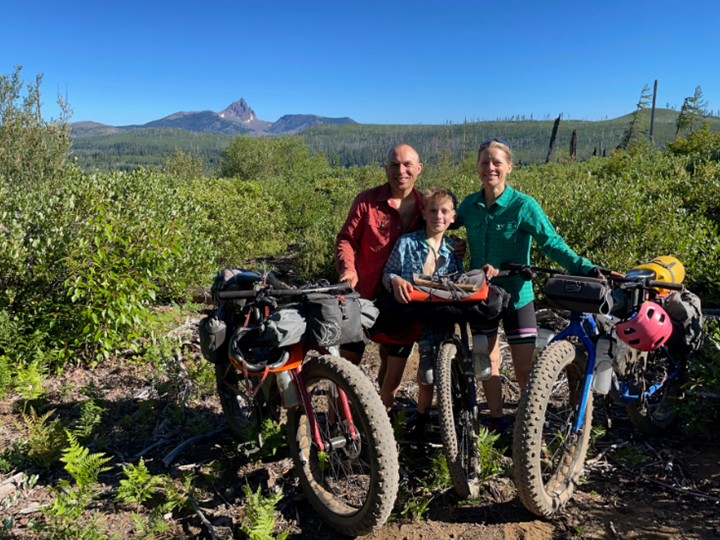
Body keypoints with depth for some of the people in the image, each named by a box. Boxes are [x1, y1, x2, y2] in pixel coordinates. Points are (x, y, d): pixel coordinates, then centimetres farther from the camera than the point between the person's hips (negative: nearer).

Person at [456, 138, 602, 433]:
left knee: (526, 368, -1)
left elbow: (552, 243, -16)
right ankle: (496, 421, 32)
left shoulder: (523, 205, -12)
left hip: (516, 296, -3)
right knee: (487, 361, 13)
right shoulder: (469, 204, -1)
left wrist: (586, 268, -28)